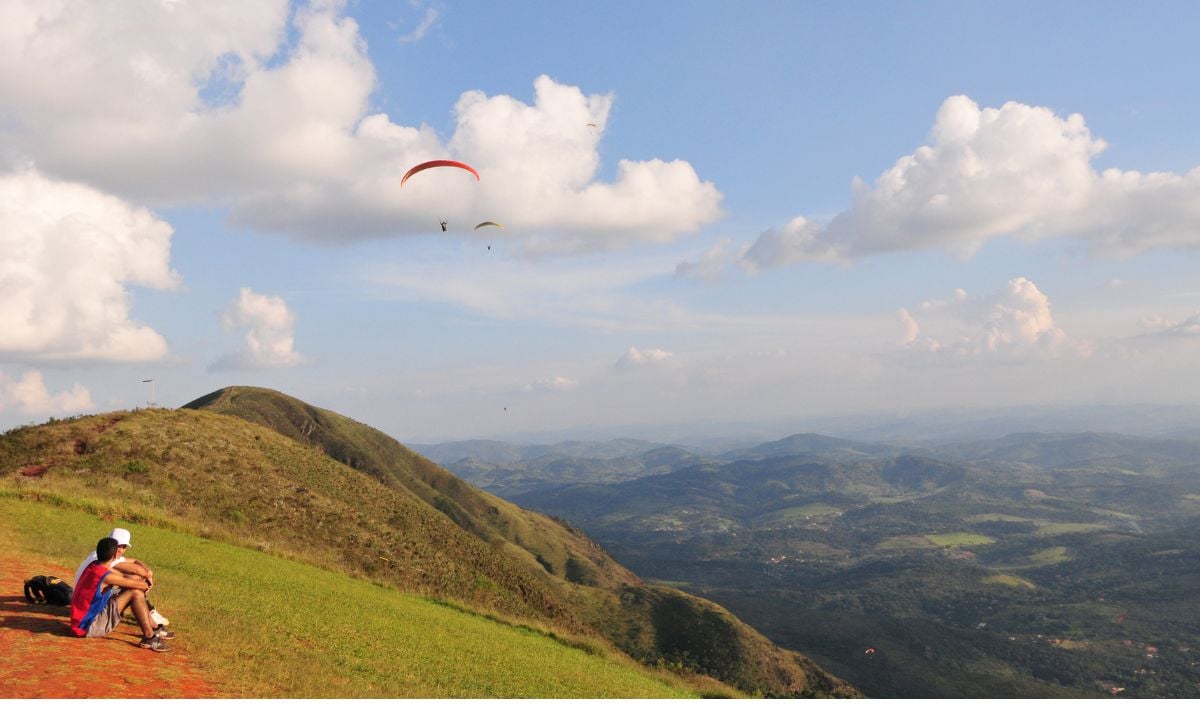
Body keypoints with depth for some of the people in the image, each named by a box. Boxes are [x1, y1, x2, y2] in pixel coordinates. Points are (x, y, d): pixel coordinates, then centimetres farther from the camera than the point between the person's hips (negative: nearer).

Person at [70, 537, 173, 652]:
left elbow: (123, 576, 15)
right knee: (136, 593, -16)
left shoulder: (94, 566, 1)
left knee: (134, 590, 9)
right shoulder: (107, 577, -25)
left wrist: (141, 580, 0)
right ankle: (149, 637, -11)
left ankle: (153, 629, 17)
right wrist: (146, 585, 8)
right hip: (88, 627, -9)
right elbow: (140, 585, -14)